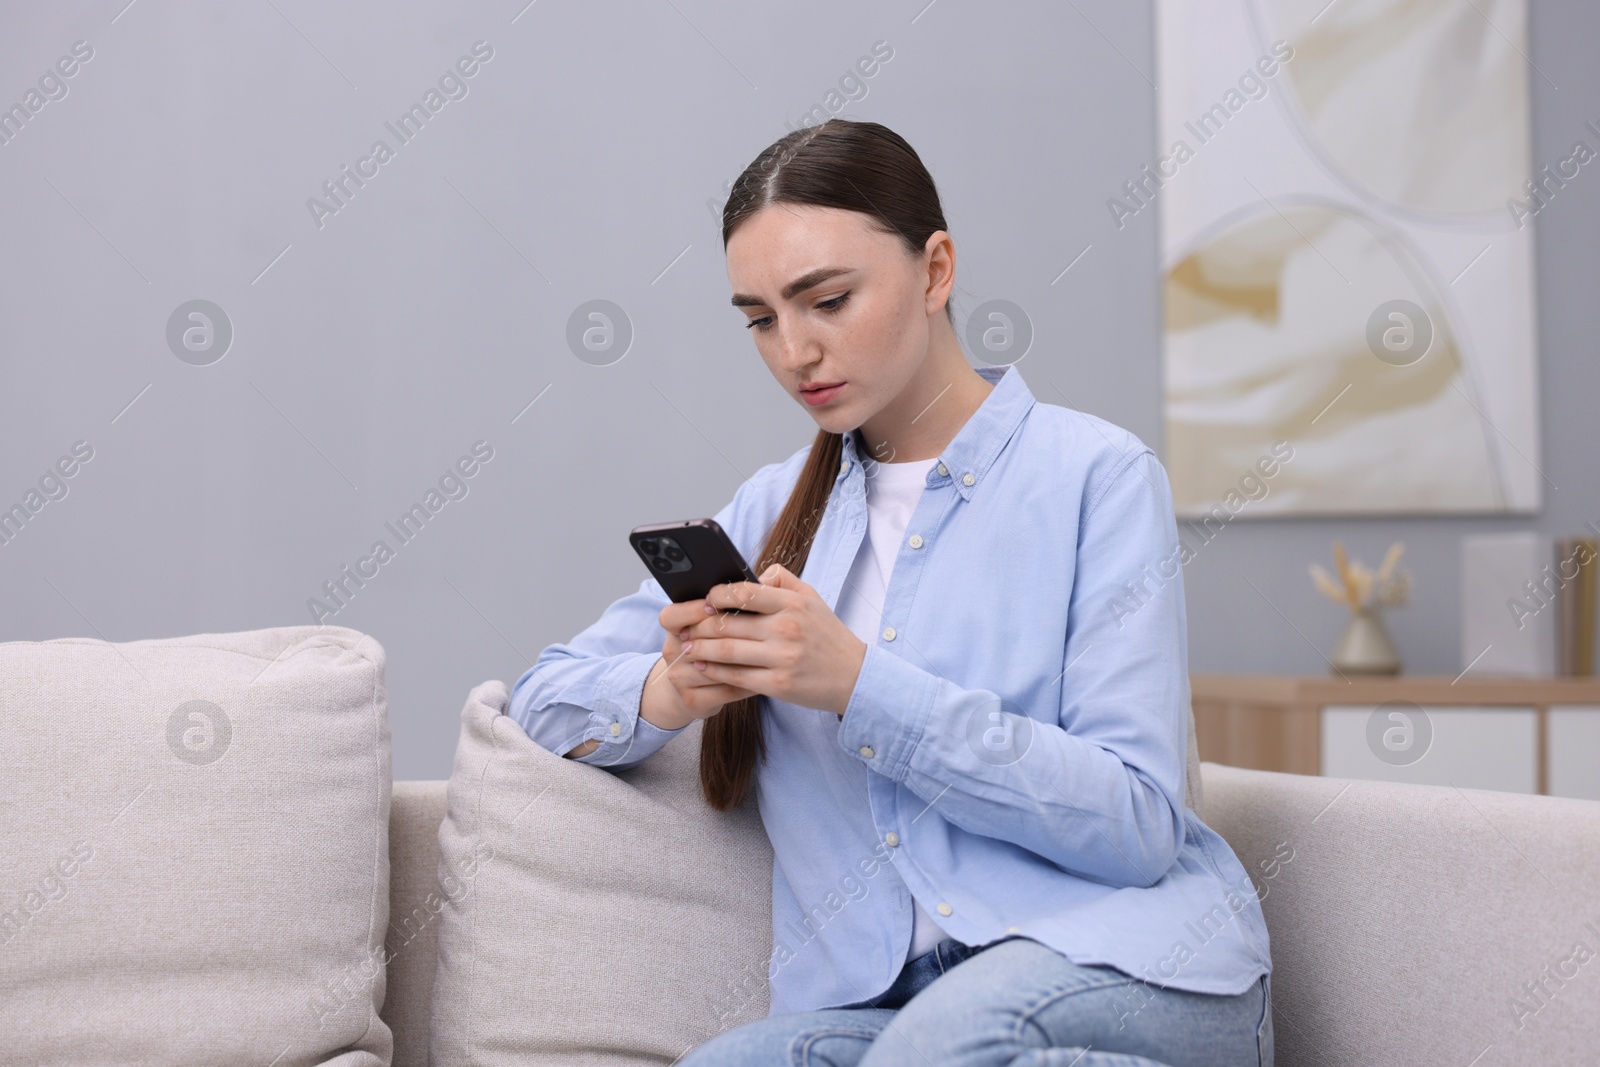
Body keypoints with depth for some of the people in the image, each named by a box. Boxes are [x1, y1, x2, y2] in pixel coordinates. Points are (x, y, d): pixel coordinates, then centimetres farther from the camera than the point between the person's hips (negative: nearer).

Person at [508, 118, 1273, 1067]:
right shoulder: (775, 512, 19)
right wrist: (670, 694, -6)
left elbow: (1137, 822, -7)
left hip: (1115, 957, -3)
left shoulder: (1096, 474, 2)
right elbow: (546, 699, 18)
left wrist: (858, 684, -16)